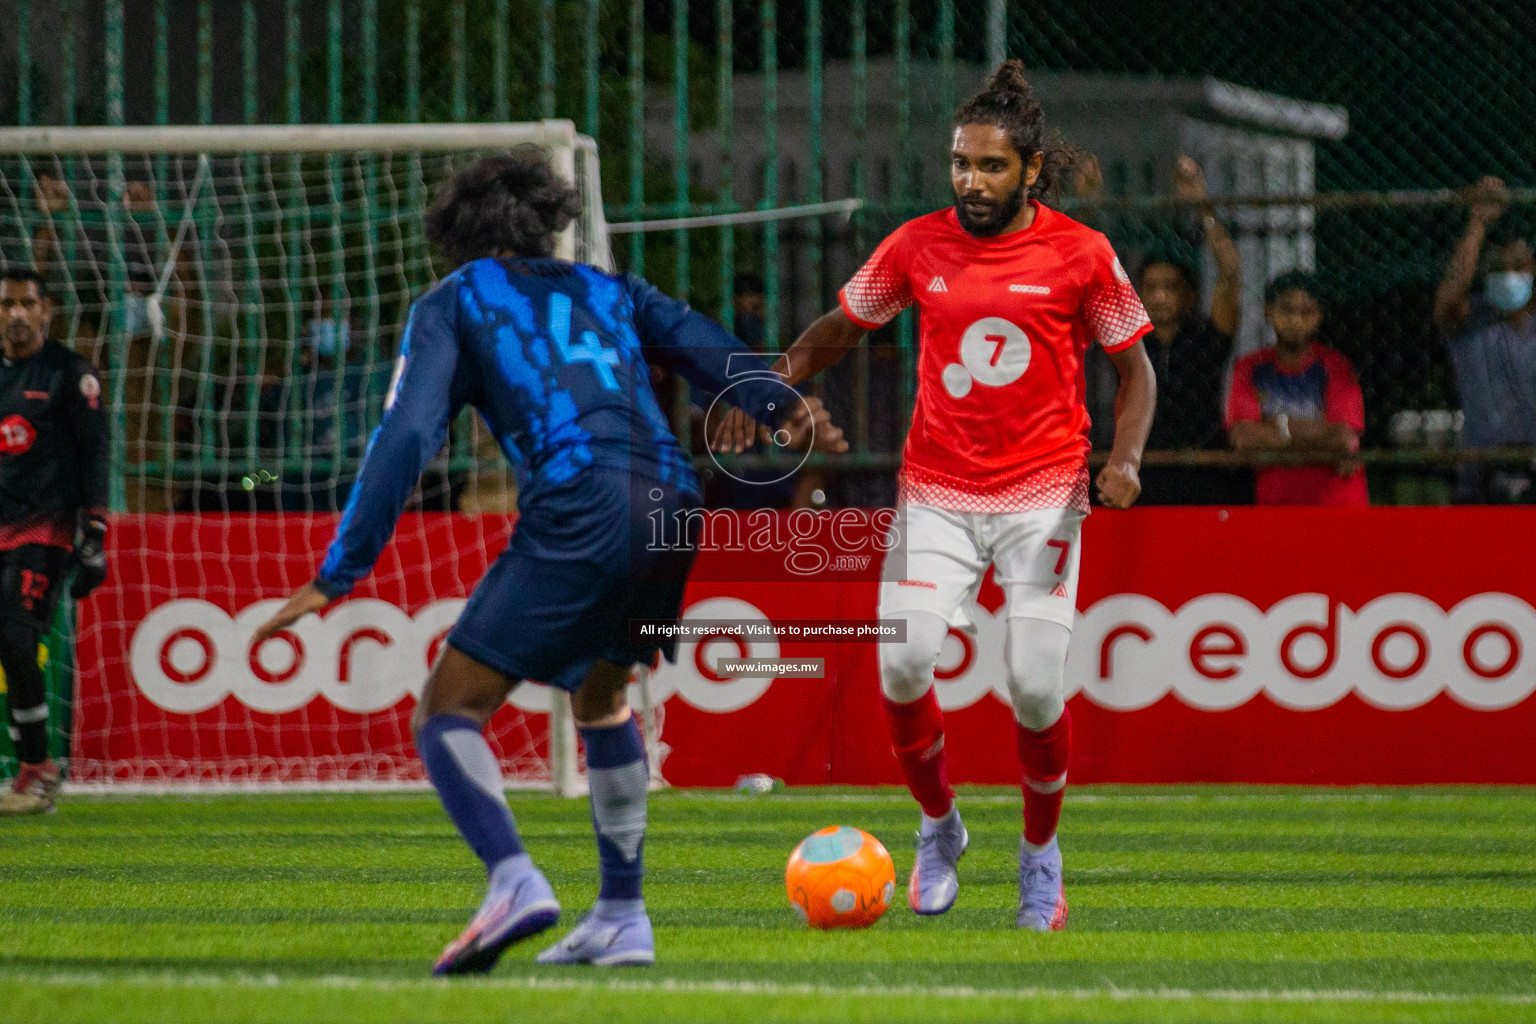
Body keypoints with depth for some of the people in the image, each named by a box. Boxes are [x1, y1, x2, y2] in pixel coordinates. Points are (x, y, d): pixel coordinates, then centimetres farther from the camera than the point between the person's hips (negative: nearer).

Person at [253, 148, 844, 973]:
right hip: (670, 499, 5)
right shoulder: (604, 292, 30)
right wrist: (780, 407, -5)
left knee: (448, 710, -1)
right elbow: (706, 348, 12)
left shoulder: (452, 303, 17)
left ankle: (514, 881, -26)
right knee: (601, 697, 29)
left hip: (577, 513, -5)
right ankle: (622, 917, 26)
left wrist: (336, 577, 1)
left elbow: (406, 438, 4)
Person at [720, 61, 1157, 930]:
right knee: (903, 665, -13)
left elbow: (1136, 369, 5)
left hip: (1042, 497, -2)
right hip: (936, 493, 2)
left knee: (1036, 687, -8)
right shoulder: (919, 246, 2)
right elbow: (842, 328, 16)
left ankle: (1041, 854, 18)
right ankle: (939, 828, 13)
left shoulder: (1082, 255, -4)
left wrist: (1124, 459, -12)